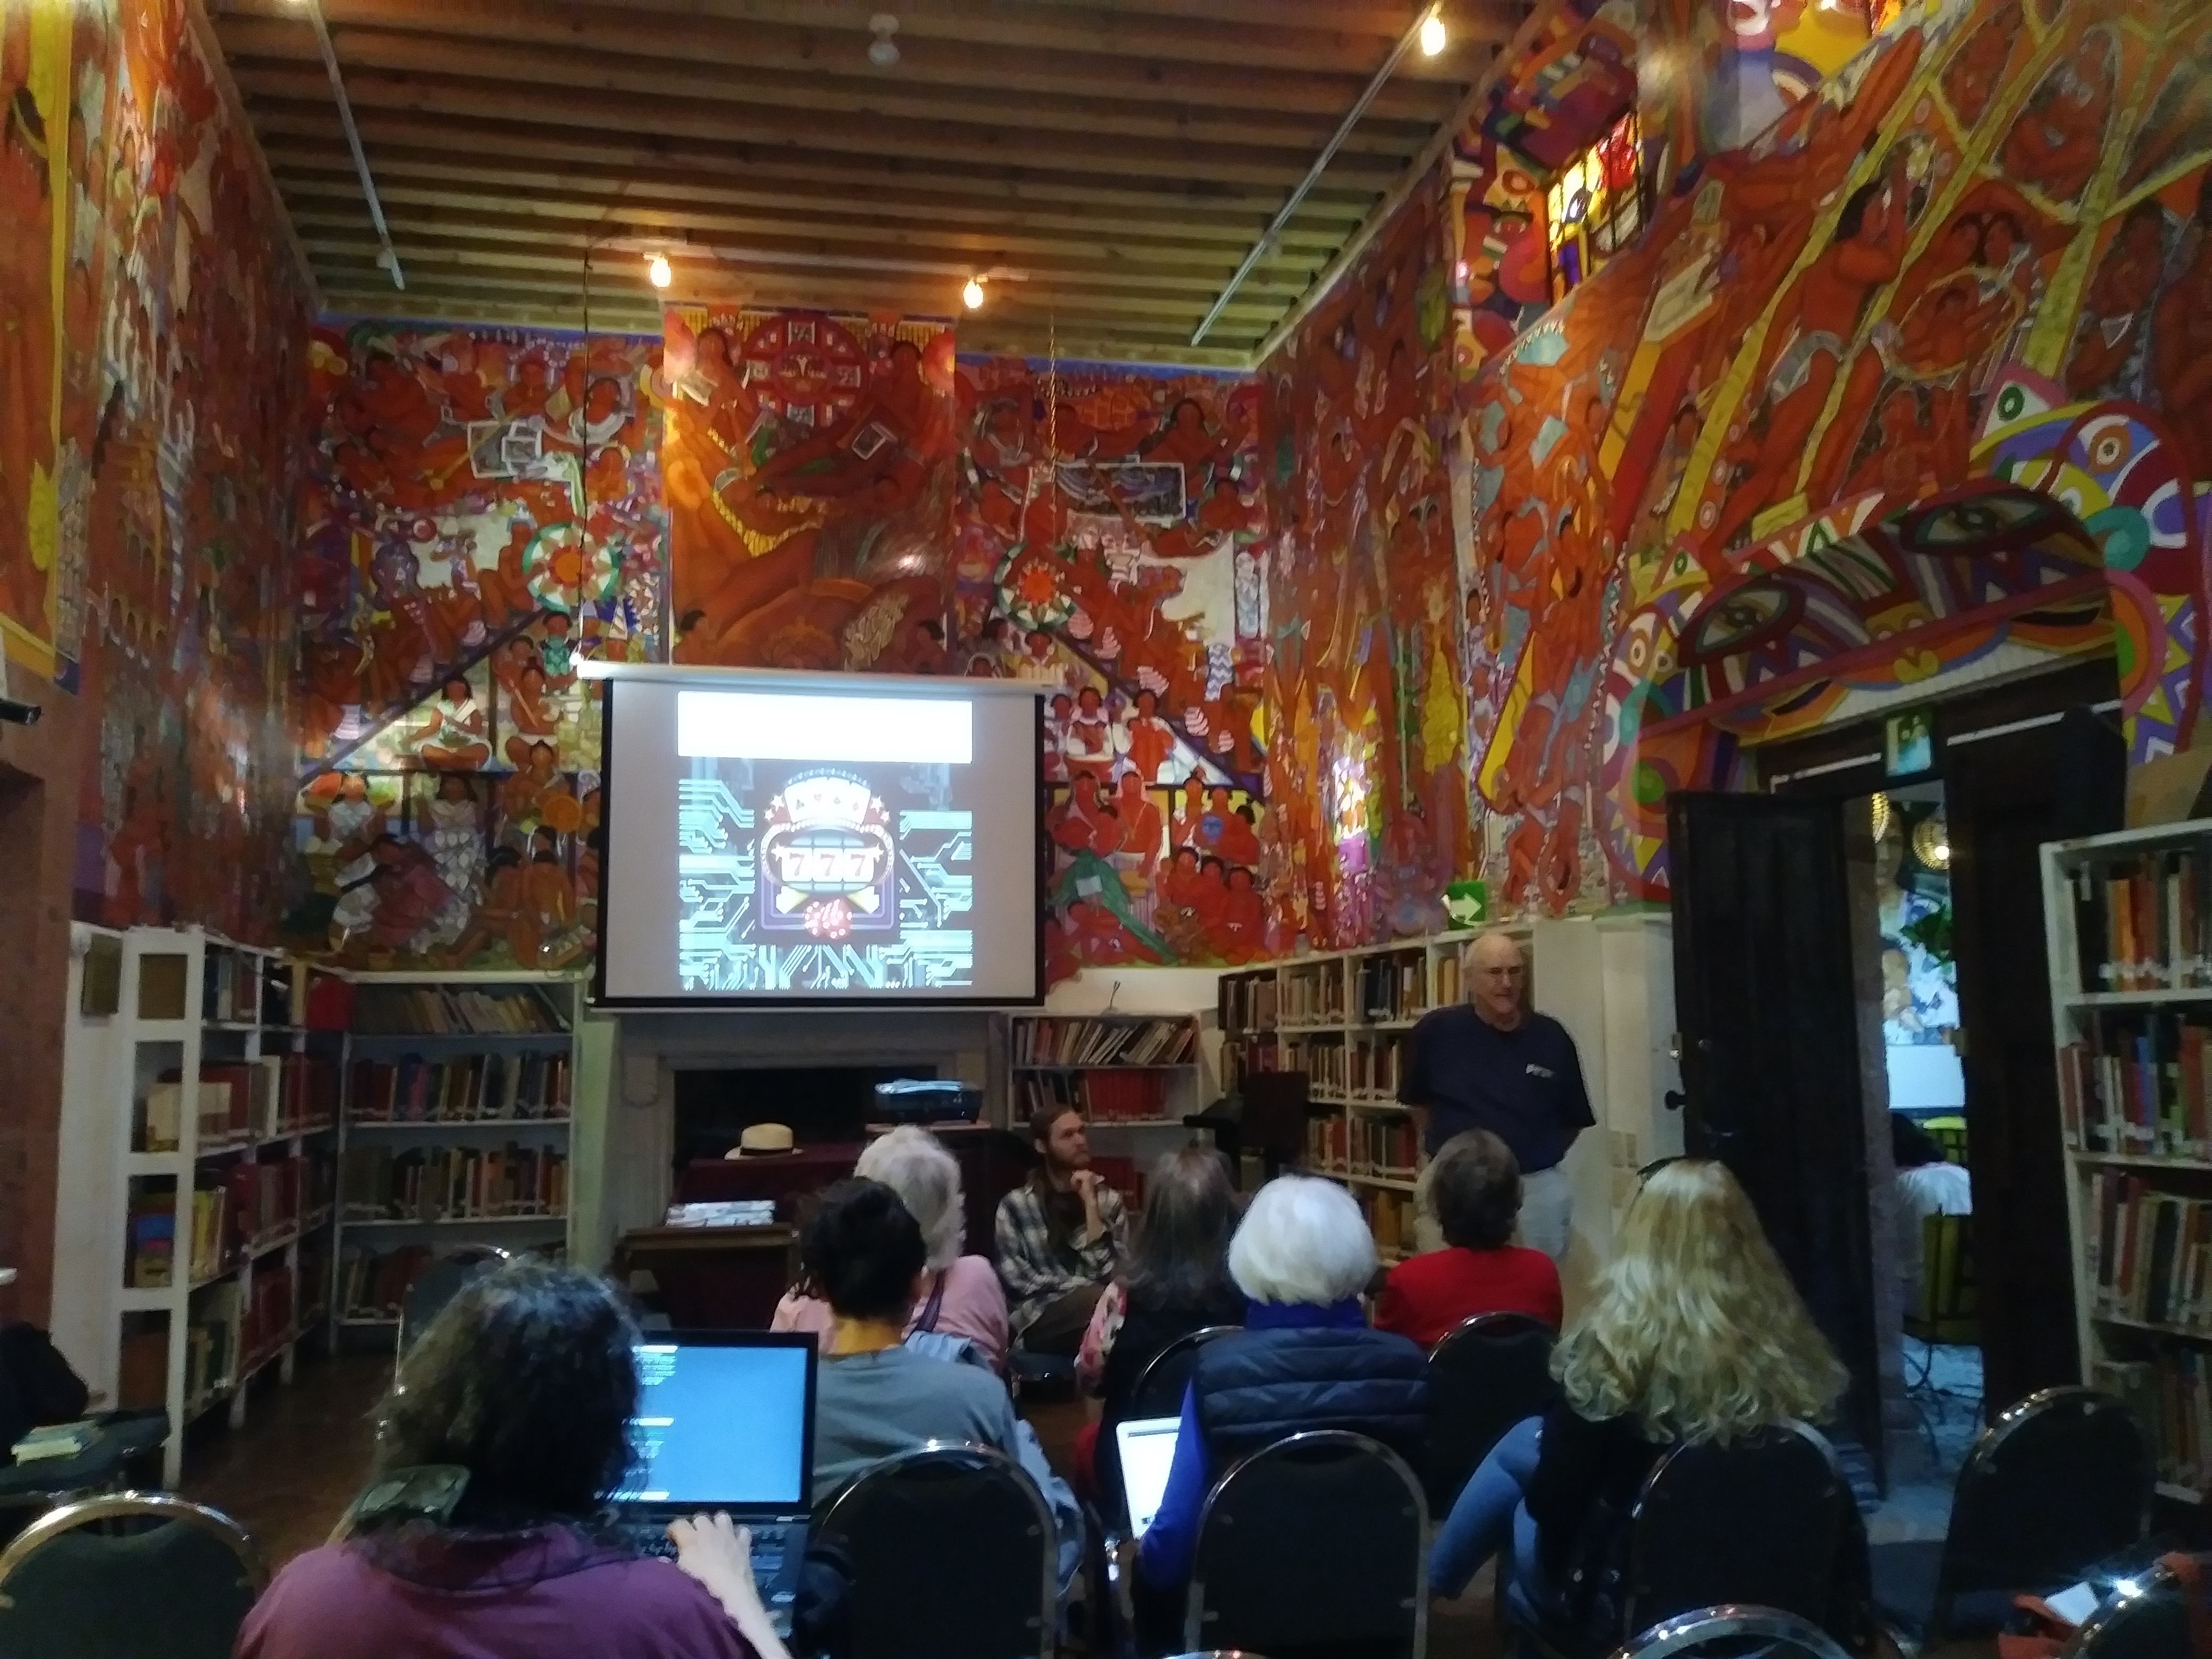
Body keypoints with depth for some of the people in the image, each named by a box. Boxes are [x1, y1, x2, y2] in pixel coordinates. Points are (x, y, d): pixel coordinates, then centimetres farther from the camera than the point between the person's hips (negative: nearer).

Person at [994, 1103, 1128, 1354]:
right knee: (1098, 1298, -33)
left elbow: (1111, 1274, -4)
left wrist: (1090, 1204, -7)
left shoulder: (1109, 1200, 11)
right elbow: (1018, 1281, -5)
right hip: (1038, 1323, -2)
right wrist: (1088, 1288, -10)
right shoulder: (1015, 1205, 4)